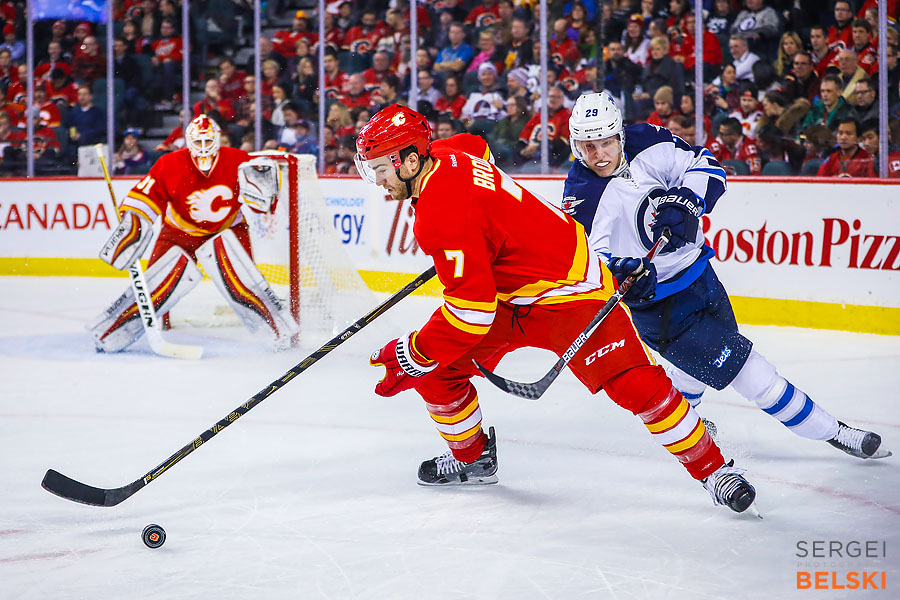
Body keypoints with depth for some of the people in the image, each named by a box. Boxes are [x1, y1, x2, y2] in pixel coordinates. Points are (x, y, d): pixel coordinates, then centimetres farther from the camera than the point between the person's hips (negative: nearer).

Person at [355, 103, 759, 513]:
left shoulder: (442, 215, -31)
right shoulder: (444, 154, -4)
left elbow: (472, 307, -33)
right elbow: (476, 146, 24)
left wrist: (414, 355, -22)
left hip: (569, 290, -10)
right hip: (506, 292, 10)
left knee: (635, 385, -17)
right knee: (437, 370, 4)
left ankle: (712, 469, -3)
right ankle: (473, 458, 27)